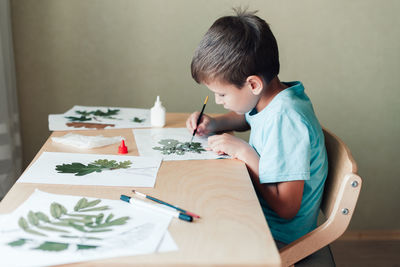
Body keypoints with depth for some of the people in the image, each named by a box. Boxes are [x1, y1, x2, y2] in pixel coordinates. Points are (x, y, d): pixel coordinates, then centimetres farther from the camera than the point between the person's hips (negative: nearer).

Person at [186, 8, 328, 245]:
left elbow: (286, 208, -29)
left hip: (280, 240, -8)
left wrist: (244, 152, -24)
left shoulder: (285, 120, -29)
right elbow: (248, 118, 25)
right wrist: (214, 124, 5)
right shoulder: (270, 98, -2)